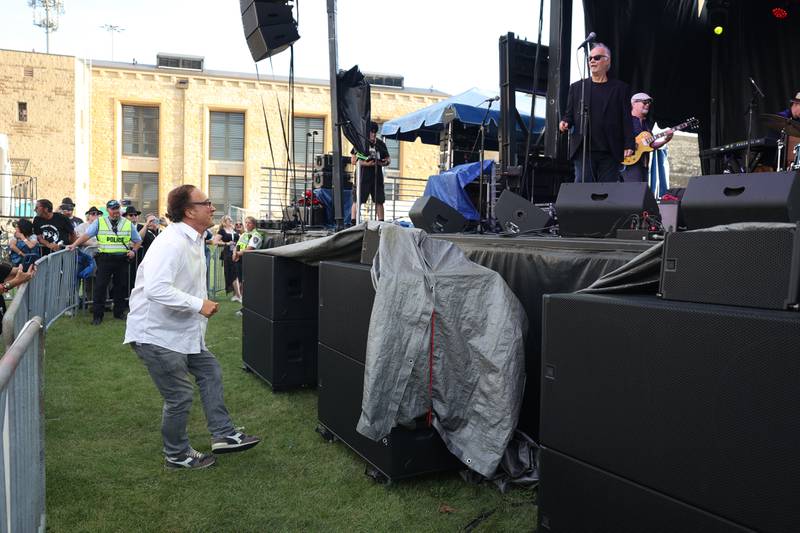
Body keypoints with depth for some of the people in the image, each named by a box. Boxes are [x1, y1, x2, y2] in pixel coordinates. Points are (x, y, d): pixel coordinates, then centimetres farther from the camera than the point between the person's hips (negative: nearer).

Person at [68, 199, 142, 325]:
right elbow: (86, 235, -2)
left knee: (121, 286, 9)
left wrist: (134, 250, 0)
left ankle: (119, 312, 23)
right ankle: (97, 315, 4)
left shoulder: (128, 224, 9)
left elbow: (138, 240, 16)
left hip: (122, 259, 2)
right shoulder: (99, 222, 4)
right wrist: (74, 245, -12)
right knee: (100, 286, -3)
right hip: (105, 259, -2)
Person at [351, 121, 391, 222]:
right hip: (363, 176, -4)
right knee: (357, 201, -6)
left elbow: (388, 158, 18)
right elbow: (353, 160, -3)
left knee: (379, 201, 7)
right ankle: (353, 223, -5)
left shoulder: (380, 144, 14)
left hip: (377, 177, 4)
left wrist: (386, 162, -6)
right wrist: (365, 163, -17)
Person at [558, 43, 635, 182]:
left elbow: (626, 119, 4)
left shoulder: (620, 88, 10)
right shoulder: (577, 87, 15)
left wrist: (628, 145, -6)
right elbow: (569, 114, 14)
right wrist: (565, 122, -10)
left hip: (610, 151, 0)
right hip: (584, 149, 1)